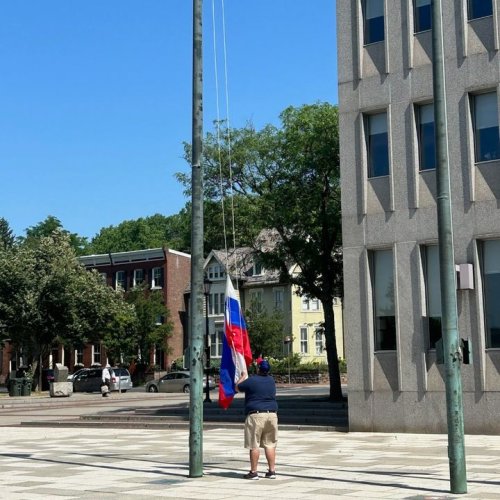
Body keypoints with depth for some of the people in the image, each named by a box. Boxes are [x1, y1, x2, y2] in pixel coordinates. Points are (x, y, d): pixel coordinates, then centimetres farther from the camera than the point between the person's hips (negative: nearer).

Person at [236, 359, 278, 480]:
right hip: (272, 413, 5)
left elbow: (237, 387, 10)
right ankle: (272, 471, 10)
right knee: (270, 444, 9)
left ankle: (253, 472, 2)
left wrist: (243, 376, 27)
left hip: (256, 414, -5)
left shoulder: (251, 380, -7)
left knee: (254, 445, 0)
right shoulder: (271, 381, 11)